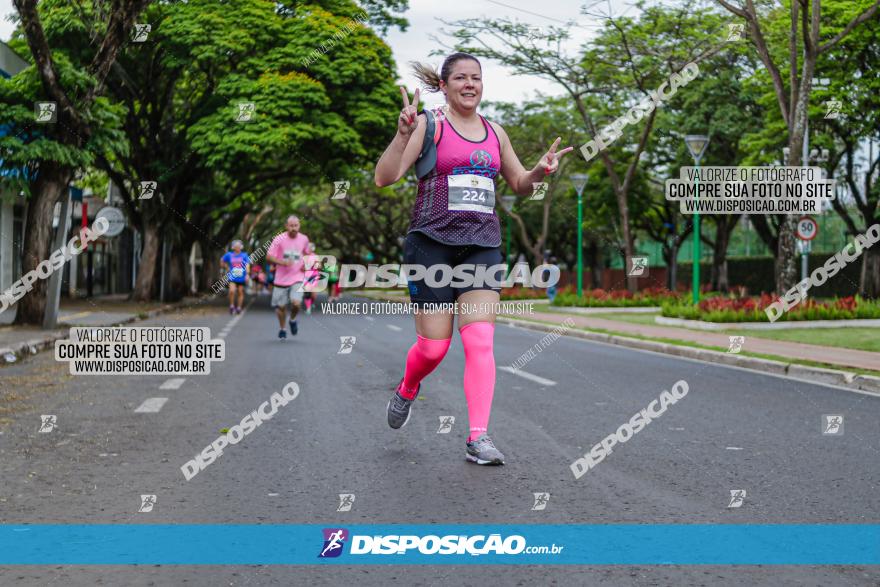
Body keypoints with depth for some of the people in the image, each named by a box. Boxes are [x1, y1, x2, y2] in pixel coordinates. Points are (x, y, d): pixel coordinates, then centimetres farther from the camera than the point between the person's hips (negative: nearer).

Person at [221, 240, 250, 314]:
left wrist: (247, 274, -21)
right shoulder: (229, 255, 4)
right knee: (232, 291, -18)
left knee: (240, 293, 5)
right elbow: (222, 261, 20)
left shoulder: (244, 255, 0)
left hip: (241, 278, 0)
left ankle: (239, 308, 18)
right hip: (232, 277, 0)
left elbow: (247, 265, -9)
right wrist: (227, 268, 11)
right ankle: (232, 306, 0)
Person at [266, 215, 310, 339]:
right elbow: (268, 257, -9)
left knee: (296, 303, -19)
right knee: (281, 306, 7)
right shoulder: (279, 239, -9)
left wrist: (306, 264, 3)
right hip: (281, 279, -1)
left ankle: (293, 320, 14)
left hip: (297, 278, 1)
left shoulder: (304, 239, 1)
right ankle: (282, 329, 33)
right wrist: (282, 262, -23)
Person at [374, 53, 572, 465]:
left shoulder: (495, 133, 14)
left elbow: (520, 185, 24)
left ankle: (478, 437, -8)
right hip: (432, 242, -4)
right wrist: (403, 133, -26)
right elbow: (385, 178, -11)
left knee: (480, 341, -9)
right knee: (434, 346, -1)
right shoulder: (429, 125, -1)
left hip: (482, 245, 4)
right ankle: (406, 390, 33)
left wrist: (540, 171, 2)